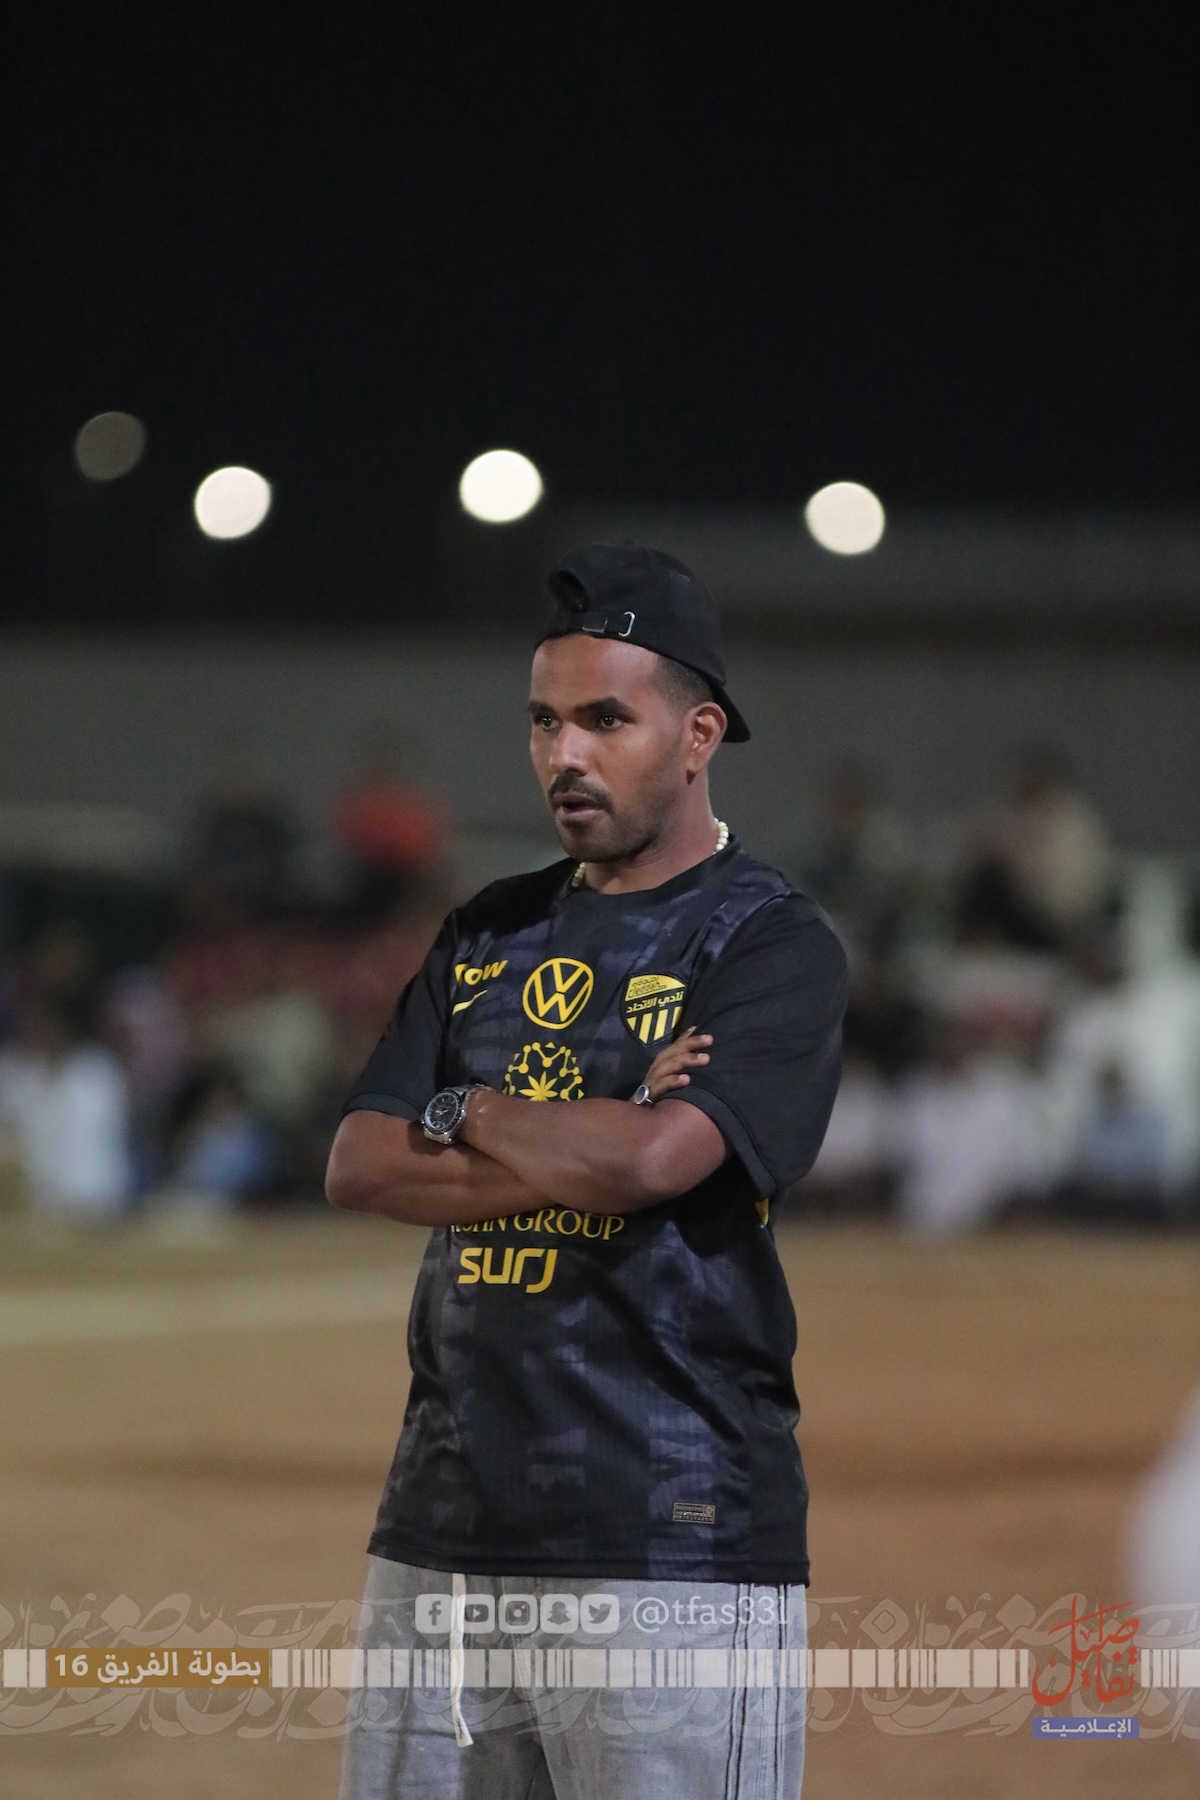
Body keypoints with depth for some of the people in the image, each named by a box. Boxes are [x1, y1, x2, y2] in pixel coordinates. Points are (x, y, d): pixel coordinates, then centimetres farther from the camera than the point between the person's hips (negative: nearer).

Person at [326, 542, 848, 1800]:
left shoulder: (770, 944, -2)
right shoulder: (488, 936, 17)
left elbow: (654, 1159, -18)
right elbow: (357, 1169, 6)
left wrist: (460, 1116, -2)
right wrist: (584, 1156, -7)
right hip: (443, 1530, 6)